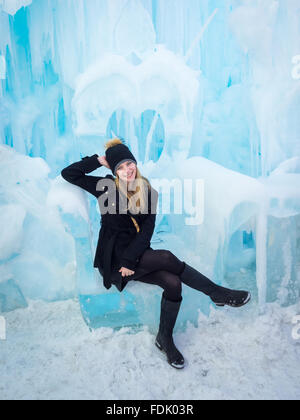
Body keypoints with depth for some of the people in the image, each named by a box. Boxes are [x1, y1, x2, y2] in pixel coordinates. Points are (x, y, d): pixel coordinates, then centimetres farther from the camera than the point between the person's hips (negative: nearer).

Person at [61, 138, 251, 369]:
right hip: (115, 259, -3)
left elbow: (147, 228, -3)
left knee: (173, 283, -22)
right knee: (167, 257, -26)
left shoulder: (148, 191, 4)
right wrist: (99, 160, -4)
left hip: (138, 254, 4)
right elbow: (68, 174, 1)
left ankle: (165, 339, 0)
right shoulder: (107, 187, -2)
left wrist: (131, 259, -13)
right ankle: (218, 294, -11)